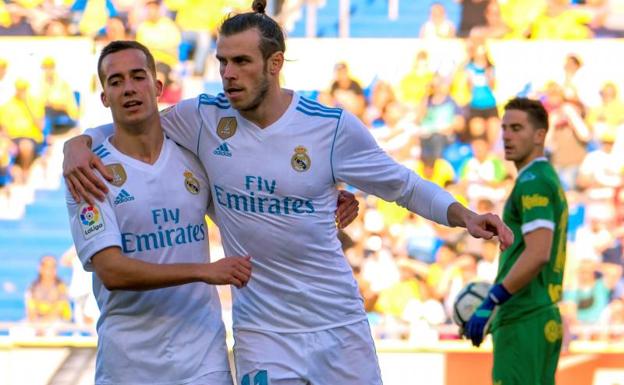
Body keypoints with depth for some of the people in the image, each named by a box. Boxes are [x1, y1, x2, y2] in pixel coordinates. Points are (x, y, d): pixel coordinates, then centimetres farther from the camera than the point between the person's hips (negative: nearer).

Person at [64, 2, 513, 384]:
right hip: (262, 329, 0)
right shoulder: (202, 118, -5)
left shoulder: (334, 128, -7)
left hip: (341, 324, 0)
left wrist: (464, 216, -11)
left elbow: (404, 185, 4)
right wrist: (77, 148, -15)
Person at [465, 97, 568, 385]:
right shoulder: (549, 179, 20)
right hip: (545, 316, 10)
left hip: (523, 322, -10)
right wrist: (497, 303, 23)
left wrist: (490, 303, -22)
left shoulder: (532, 182, -11)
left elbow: (537, 254, -23)